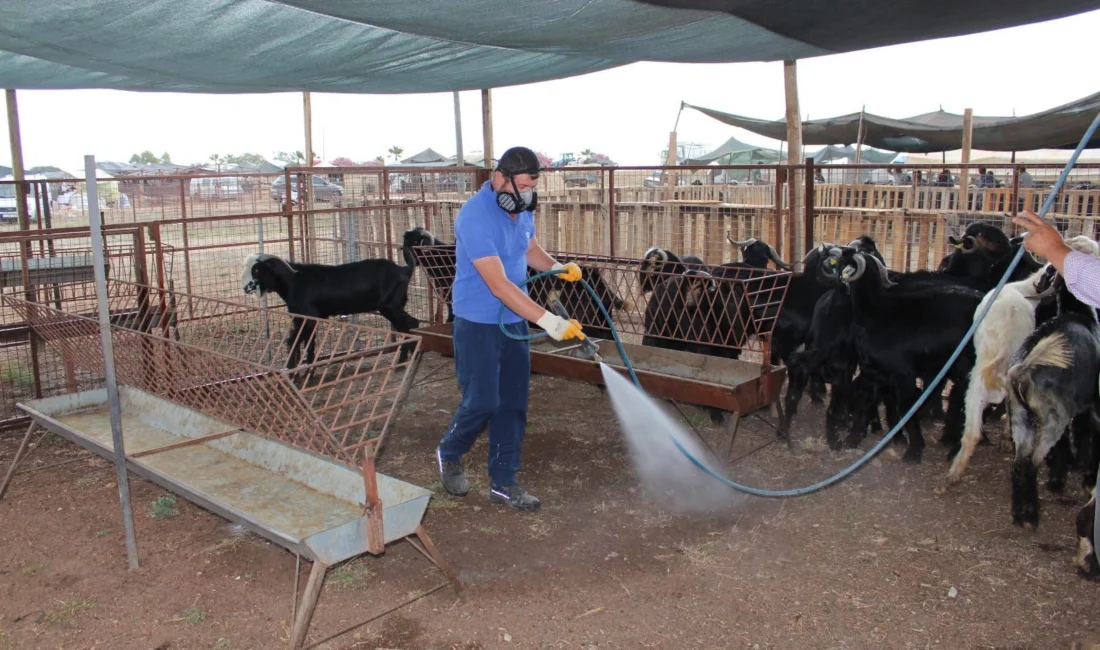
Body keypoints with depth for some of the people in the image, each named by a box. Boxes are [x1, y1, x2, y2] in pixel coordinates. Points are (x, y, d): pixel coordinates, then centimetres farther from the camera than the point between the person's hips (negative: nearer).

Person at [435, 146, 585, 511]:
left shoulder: (521, 209, 1)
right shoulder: (475, 217, -24)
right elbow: (499, 285, -30)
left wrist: (558, 268, -1)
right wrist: (547, 320, -34)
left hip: (514, 321, 7)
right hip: (478, 324, -7)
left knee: (513, 402, 7)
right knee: (482, 401, -4)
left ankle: (503, 482, 18)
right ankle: (449, 453, 26)